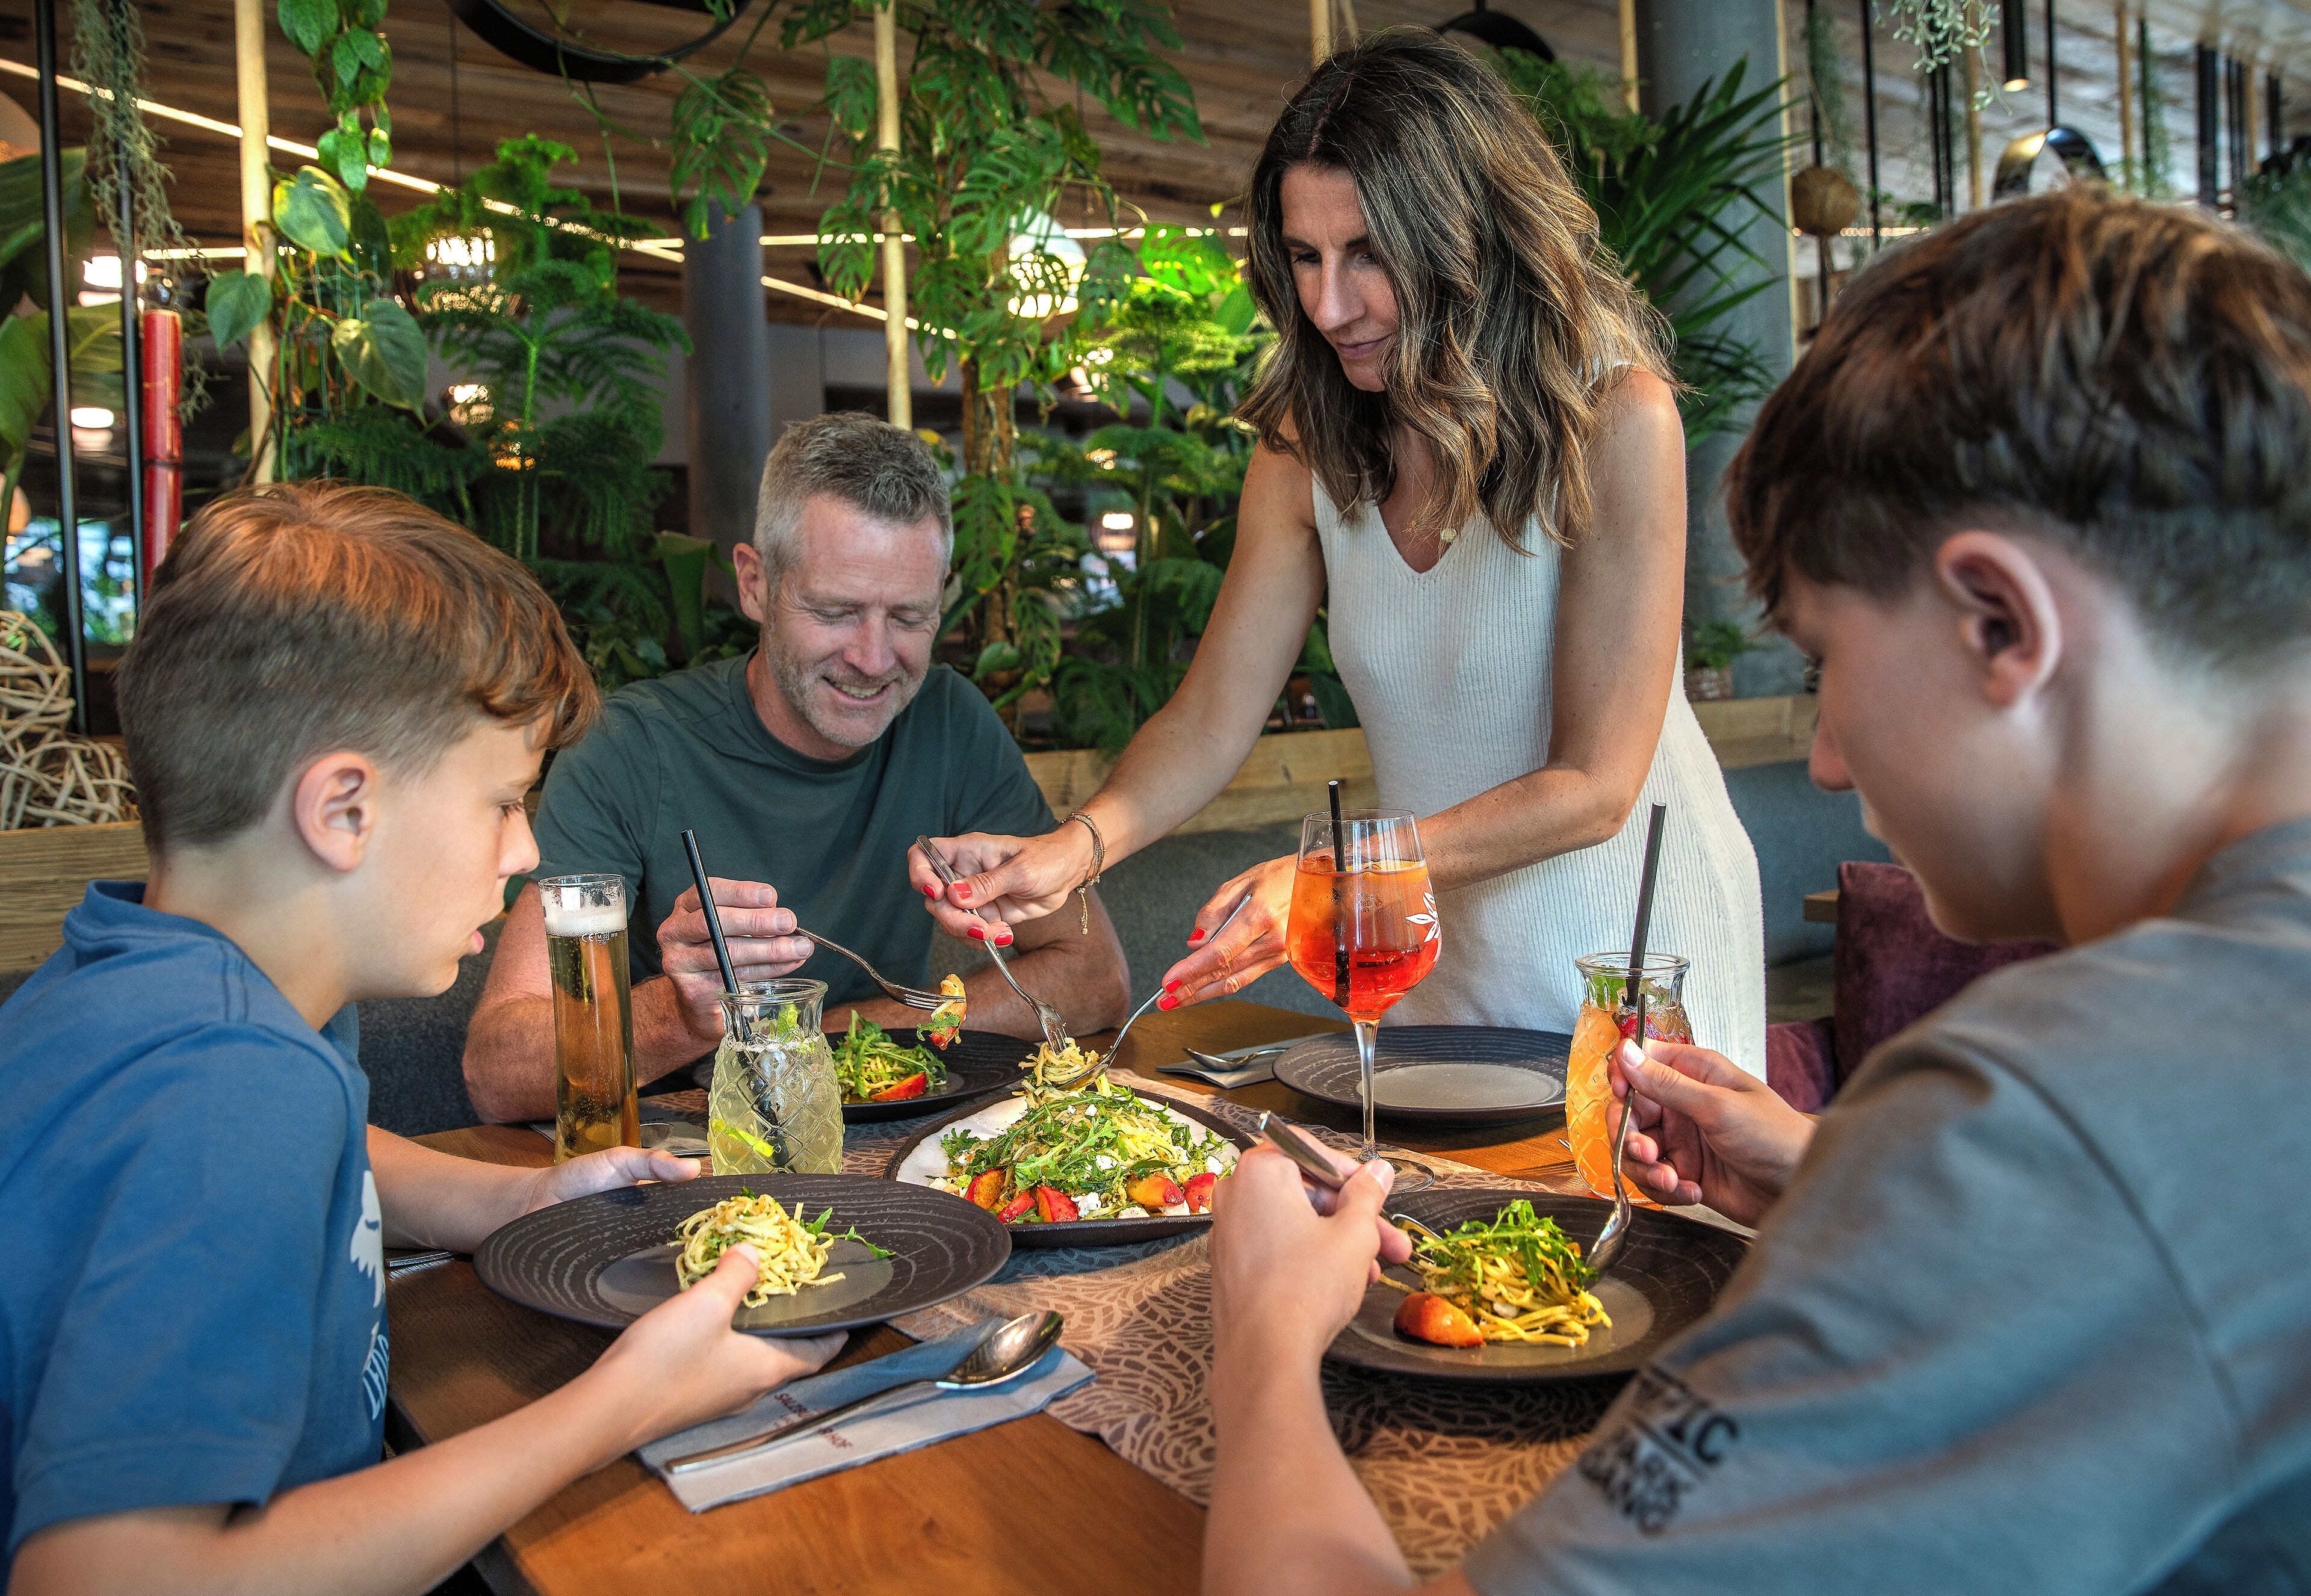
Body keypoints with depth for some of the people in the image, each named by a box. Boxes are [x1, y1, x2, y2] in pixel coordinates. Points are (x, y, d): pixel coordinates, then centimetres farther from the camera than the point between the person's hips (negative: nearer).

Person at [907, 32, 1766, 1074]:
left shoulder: (1615, 418, -20)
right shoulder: (1308, 448, -5)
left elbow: (1592, 785, -21)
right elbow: (1211, 720, -6)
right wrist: (1077, 846, -25)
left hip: (1634, 955, -4)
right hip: (1438, 963, 4)